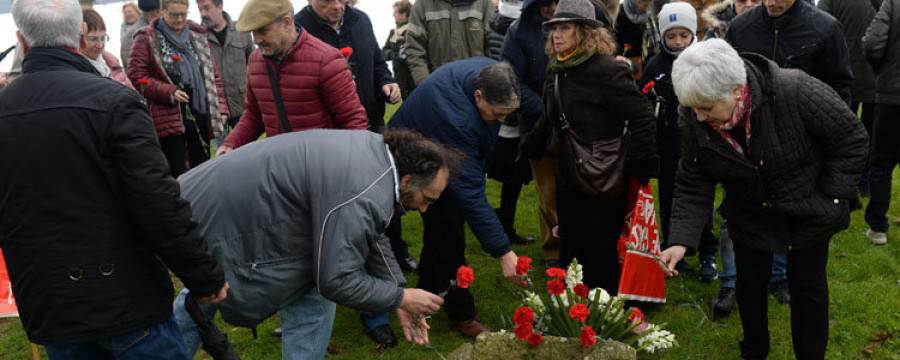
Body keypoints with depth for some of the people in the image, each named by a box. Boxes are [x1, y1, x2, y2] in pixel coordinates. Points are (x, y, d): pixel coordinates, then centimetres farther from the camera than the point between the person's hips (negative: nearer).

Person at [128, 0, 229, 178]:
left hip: (200, 114, 5)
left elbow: (212, 75, 16)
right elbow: (136, 75, -5)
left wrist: (221, 108, 7)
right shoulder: (147, 38, 0)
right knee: (177, 177, -5)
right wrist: (169, 92, -18)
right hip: (169, 117, -4)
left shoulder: (198, 35, 14)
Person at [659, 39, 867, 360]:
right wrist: (681, 240, -25)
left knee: (808, 285, 7)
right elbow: (693, 185, -13)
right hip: (749, 215, 3)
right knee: (749, 283, 12)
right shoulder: (692, 119, -22)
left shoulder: (795, 91, -33)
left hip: (809, 214, -2)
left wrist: (832, 197, -15)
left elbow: (851, 138, -16)